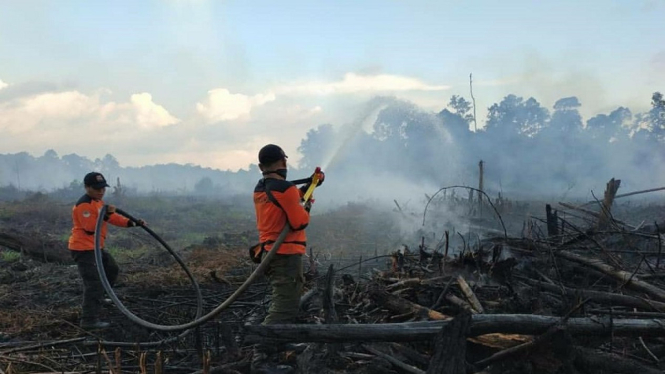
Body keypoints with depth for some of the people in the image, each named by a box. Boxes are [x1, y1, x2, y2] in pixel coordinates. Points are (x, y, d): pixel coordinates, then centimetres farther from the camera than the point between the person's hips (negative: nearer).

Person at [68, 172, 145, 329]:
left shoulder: (98, 202, 15)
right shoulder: (84, 205, -18)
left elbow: (113, 218, 15)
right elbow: (90, 228, -26)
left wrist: (132, 223, 4)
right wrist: (105, 215, -34)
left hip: (95, 247, 11)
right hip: (83, 249, -11)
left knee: (112, 269, 26)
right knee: (94, 282, -14)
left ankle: (97, 298, 39)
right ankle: (89, 319, -14)